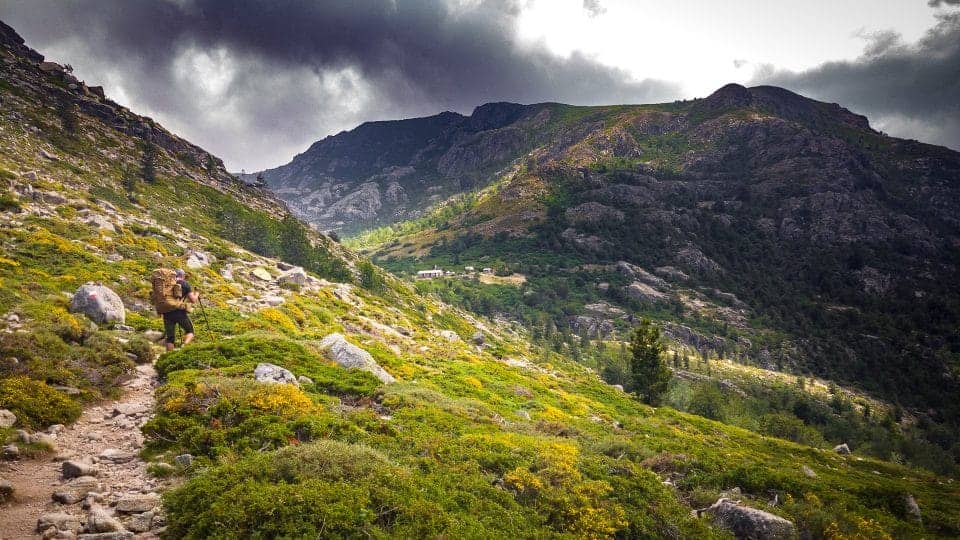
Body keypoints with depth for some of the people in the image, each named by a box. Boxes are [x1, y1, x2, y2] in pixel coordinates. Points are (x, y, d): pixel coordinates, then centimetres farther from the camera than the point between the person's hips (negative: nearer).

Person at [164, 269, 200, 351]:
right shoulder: (185, 284, 5)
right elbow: (193, 300, 0)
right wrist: (196, 294, 21)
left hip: (167, 313, 4)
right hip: (180, 312, -4)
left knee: (170, 338, 10)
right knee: (190, 330, 13)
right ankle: (184, 346, -13)